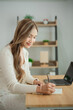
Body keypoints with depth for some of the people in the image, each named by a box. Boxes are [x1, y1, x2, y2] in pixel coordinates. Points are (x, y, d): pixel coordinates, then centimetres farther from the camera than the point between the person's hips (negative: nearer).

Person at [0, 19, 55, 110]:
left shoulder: (25, 51, 6)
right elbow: (12, 86, -27)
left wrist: (35, 81, -9)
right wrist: (39, 89, -38)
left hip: (21, 91, 8)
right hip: (9, 95, -7)